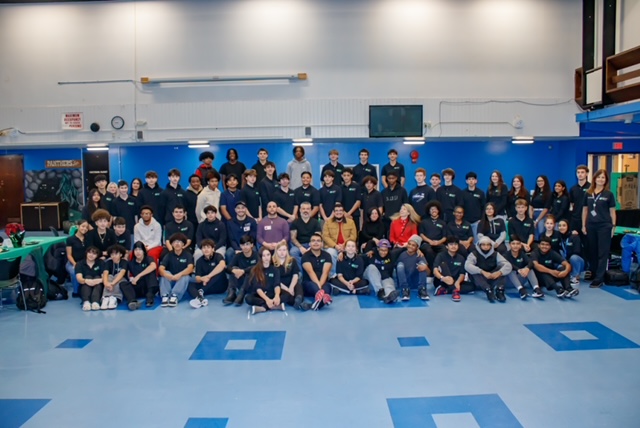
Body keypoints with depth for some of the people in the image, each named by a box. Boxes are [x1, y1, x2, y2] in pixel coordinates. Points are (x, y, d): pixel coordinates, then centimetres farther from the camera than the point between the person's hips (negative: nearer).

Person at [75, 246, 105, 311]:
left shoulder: (101, 263, 3)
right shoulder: (79, 264, 1)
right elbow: (79, 278, -16)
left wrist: (99, 280, -36)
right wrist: (86, 281, -40)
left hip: (98, 289, 1)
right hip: (84, 289, 0)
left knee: (97, 277, -26)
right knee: (88, 277, -26)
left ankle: (95, 302, -53)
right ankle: (86, 302, -53)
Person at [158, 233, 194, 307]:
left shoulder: (188, 255, -4)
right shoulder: (169, 255, 0)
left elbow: (190, 268, -22)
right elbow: (161, 269, -15)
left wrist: (179, 274, -41)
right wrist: (167, 275, -39)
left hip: (182, 280, -1)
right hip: (170, 280, 2)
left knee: (185, 276, -32)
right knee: (165, 273, -26)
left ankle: (174, 296, -41)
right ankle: (165, 296, -36)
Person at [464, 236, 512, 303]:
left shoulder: (495, 254, -2)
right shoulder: (474, 254, -11)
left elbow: (508, 265, -14)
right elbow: (467, 266, -30)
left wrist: (499, 272, -35)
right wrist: (483, 272, -41)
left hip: (492, 280, 2)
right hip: (478, 282, -2)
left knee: (501, 267, -18)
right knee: (474, 272, -31)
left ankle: (499, 290, -34)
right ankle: (488, 291, -46)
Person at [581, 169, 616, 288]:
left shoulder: (609, 194, 0)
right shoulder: (588, 194, 7)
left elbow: (612, 211, 2)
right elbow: (585, 210, 10)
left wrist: (613, 226, -3)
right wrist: (583, 225, 6)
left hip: (604, 226, -3)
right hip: (591, 226, 3)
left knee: (602, 252, -2)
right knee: (592, 251, 10)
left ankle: (599, 279, -3)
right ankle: (593, 274, 21)